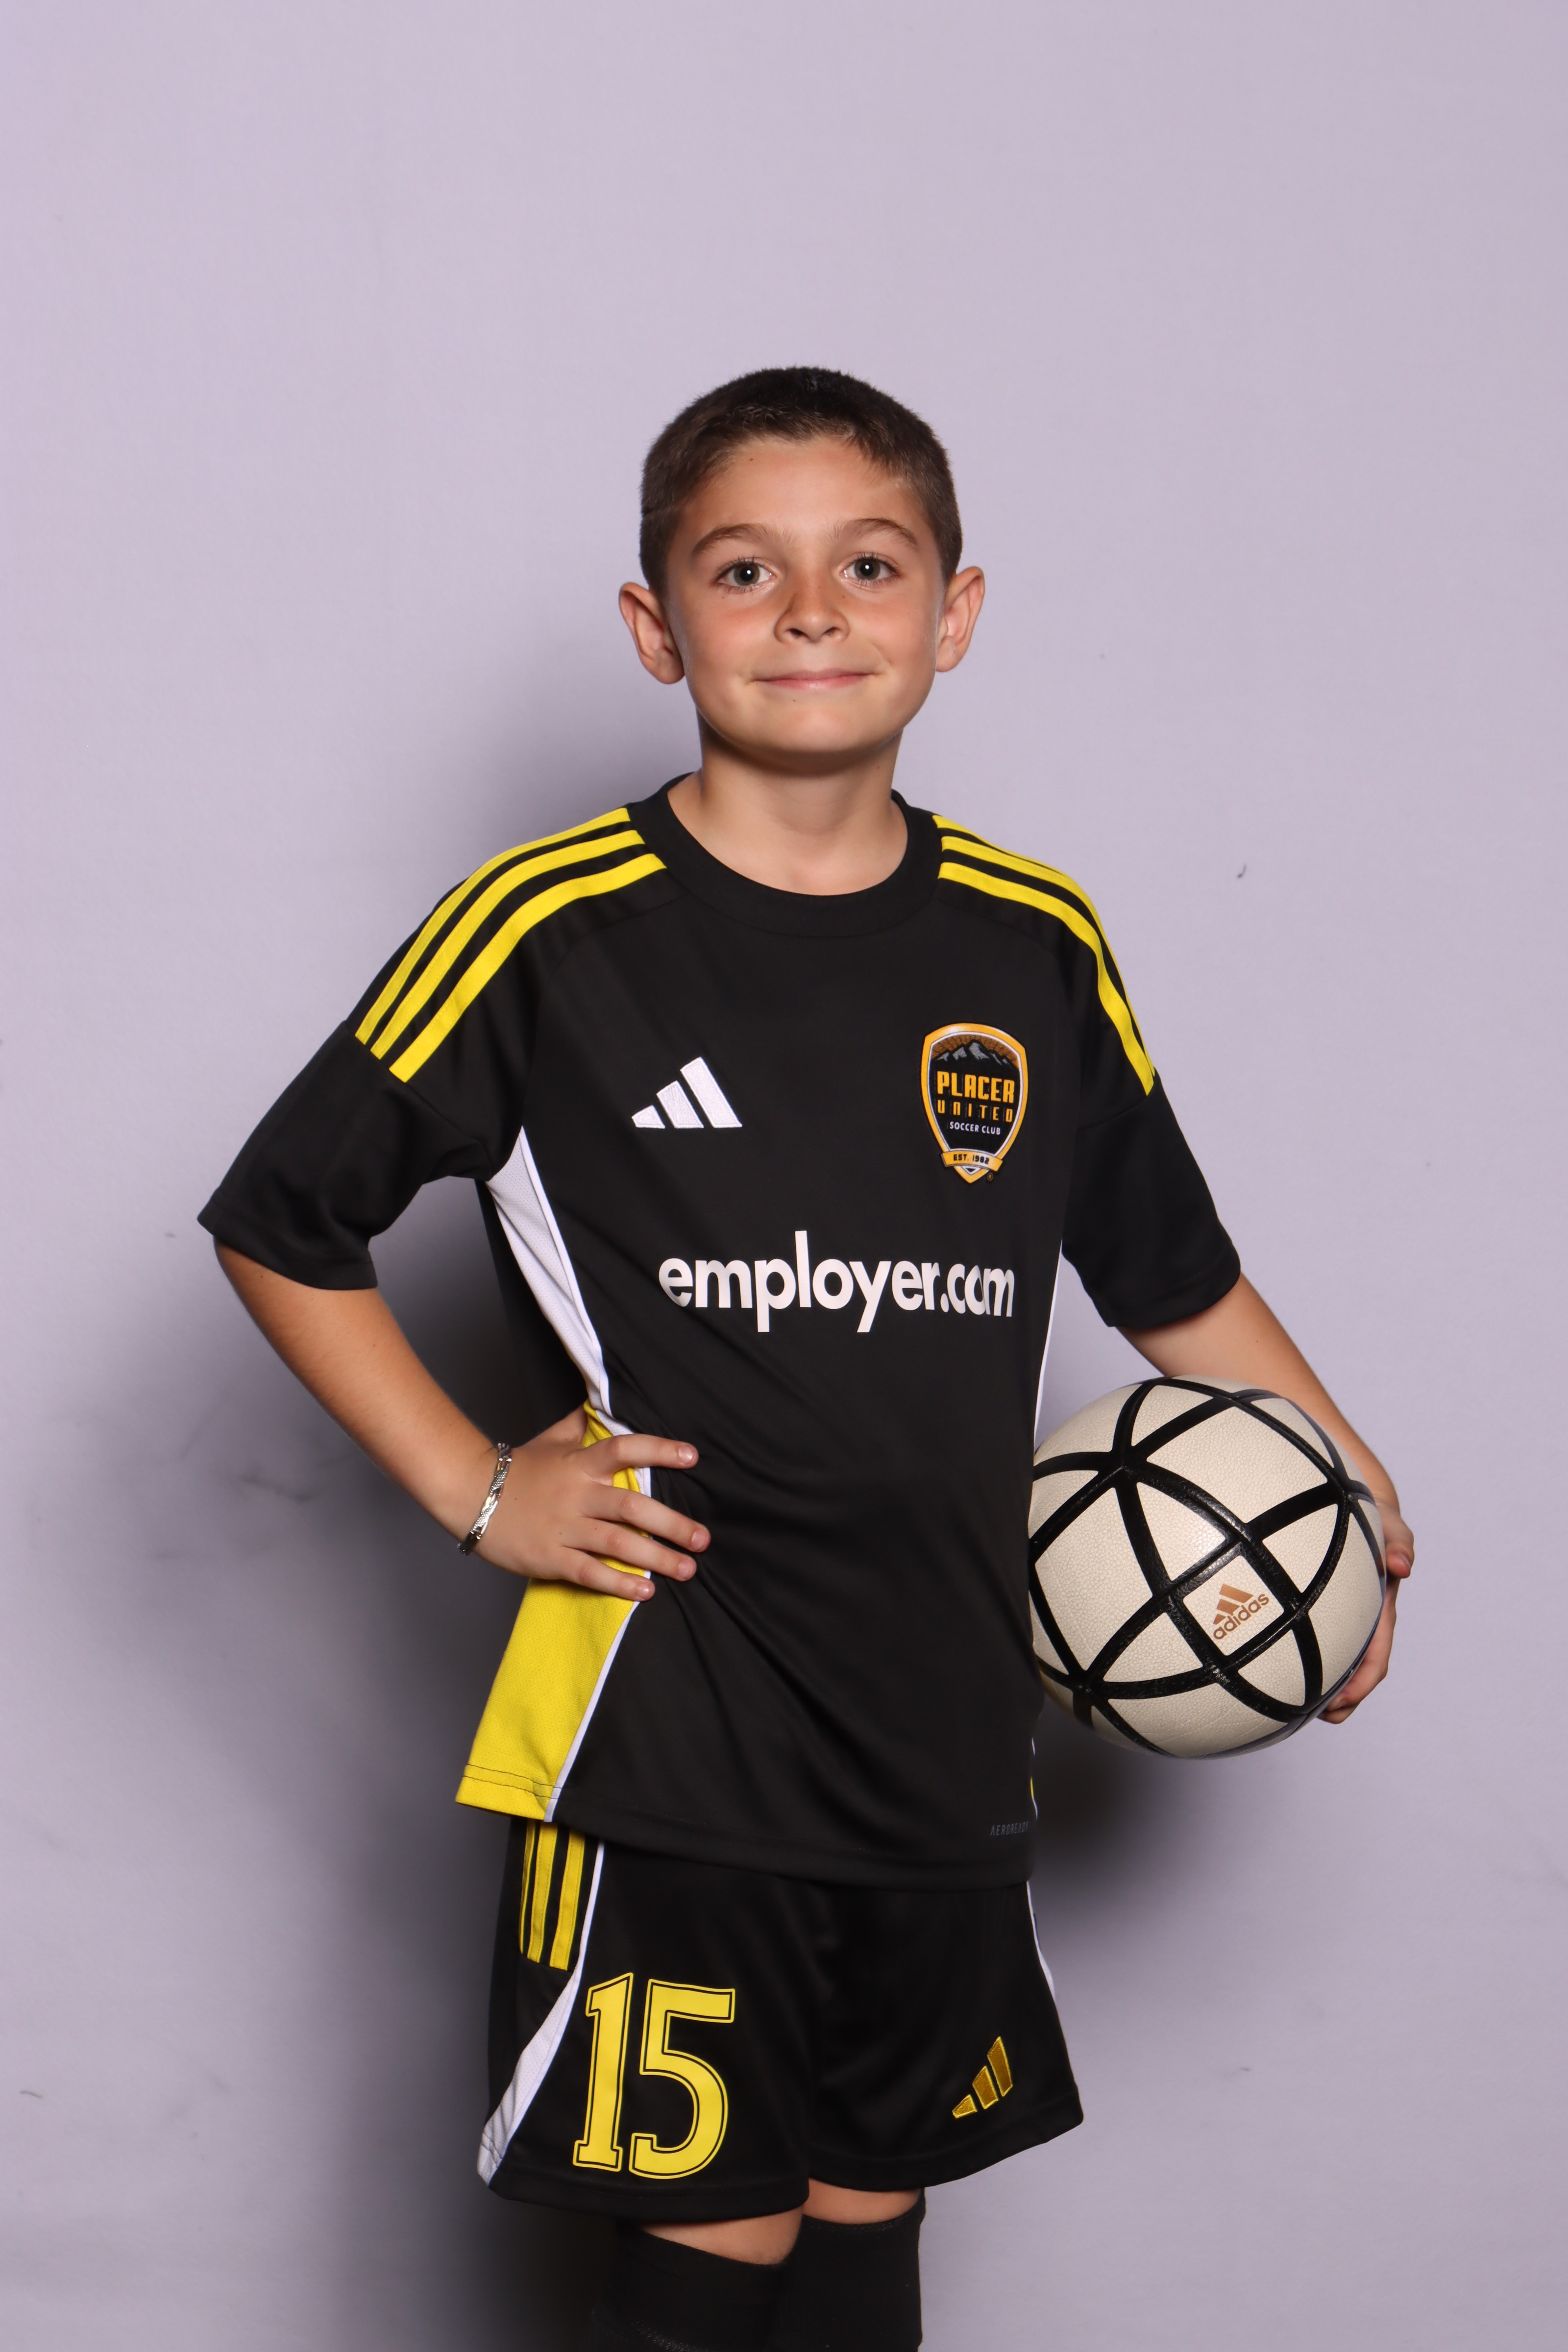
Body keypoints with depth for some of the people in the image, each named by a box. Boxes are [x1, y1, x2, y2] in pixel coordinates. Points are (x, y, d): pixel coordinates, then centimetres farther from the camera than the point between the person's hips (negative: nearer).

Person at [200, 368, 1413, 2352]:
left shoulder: (1038, 949, 4)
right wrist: (473, 1493, -3)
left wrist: (1349, 1498, 12)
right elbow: (279, 1225, 1)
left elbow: (1174, 1276, 17)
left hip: (948, 1727, 4)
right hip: (665, 1730, -4)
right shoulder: (552, 932, -7)